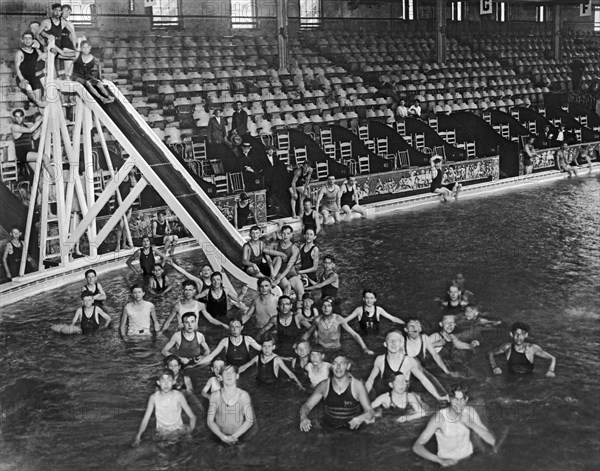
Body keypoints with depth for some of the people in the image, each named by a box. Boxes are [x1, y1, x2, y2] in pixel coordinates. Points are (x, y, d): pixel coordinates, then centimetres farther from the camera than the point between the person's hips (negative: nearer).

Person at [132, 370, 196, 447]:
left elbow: (192, 416, -3)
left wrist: (190, 429, -19)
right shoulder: (154, 398, -7)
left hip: (179, 431, 0)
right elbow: (145, 419, -3)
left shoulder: (179, 396, -9)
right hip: (162, 433, 0)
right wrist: (138, 436, -13)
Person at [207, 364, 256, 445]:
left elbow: (249, 420, -8)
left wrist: (234, 436, -18)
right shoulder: (215, 396, -8)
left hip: (240, 435, 2)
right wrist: (222, 436, -20)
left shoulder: (244, 395, -8)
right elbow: (209, 421, -7)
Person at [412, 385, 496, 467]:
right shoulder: (439, 417, -18)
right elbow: (416, 446, -21)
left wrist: (471, 424, -23)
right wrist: (441, 461, -32)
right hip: (448, 463, -3)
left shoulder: (470, 412, -7)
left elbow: (492, 441, -10)